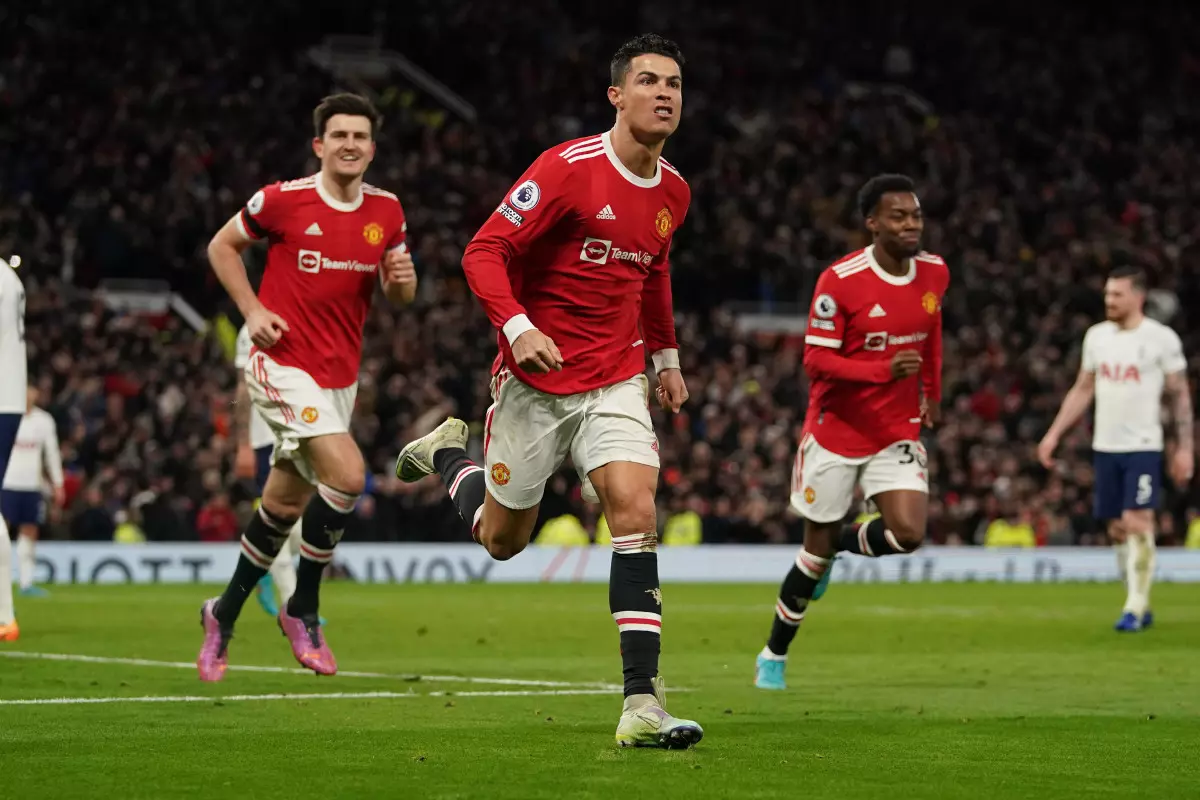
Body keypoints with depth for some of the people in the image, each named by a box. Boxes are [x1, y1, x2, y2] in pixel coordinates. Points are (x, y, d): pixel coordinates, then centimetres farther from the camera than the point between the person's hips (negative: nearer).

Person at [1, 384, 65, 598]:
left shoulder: (44, 421, 9)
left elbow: (52, 453, 14)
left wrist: (58, 485, 11)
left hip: (33, 486, 4)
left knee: (29, 532, 3)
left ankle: (26, 583, 6)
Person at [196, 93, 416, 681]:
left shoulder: (386, 212, 5)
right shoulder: (282, 201, -9)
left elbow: (397, 295, 15)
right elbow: (222, 246, 5)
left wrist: (402, 280, -9)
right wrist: (252, 309, -7)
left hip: (341, 375, 6)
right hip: (283, 363, -6)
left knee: (284, 505, 12)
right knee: (347, 472, -23)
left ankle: (223, 615, 32)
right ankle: (302, 610, -6)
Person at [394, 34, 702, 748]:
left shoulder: (673, 193, 4)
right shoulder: (568, 169, -16)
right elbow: (485, 251, -16)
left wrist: (667, 357, 23)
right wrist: (517, 326, -30)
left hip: (616, 381, 4)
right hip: (536, 378, -4)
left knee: (637, 512, -18)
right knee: (502, 538, 9)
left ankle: (642, 704, -20)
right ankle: (450, 456, 44)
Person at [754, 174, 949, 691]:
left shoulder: (935, 273, -3)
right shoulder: (839, 281, -19)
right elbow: (816, 360, -20)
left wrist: (931, 392, 20)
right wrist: (885, 369, -32)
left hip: (897, 433, 4)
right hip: (835, 433, -4)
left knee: (908, 533, -16)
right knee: (816, 548, 5)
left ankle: (838, 546, 18)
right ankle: (774, 656, 25)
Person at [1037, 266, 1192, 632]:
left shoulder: (1161, 338, -5)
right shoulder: (1097, 335, 9)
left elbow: (1180, 395, -1)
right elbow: (1082, 390, 17)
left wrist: (1184, 447, -6)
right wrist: (1053, 434, 11)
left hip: (1143, 447, -5)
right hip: (1105, 447, 5)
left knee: (1137, 523, -14)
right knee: (1117, 529, 6)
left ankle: (1135, 608, -11)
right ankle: (1141, 606, 16)